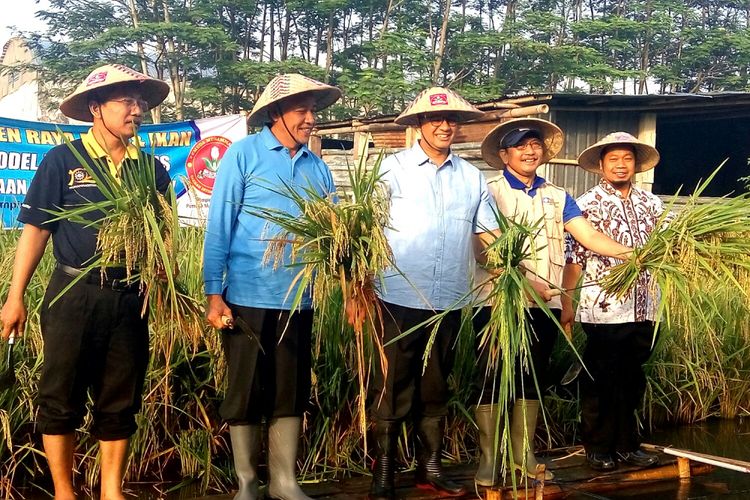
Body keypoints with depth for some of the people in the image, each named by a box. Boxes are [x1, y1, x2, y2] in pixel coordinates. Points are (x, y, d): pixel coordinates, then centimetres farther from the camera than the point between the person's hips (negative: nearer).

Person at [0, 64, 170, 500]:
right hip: (74, 296, -3)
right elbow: (36, 229, -4)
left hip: (130, 300, 3)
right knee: (61, 398, 5)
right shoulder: (63, 160, -3)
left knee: (120, 402, 10)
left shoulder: (151, 169, 8)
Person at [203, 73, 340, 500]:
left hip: (298, 300, 4)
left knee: (292, 393, 11)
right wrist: (215, 295, -11)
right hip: (248, 298, -4)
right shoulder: (244, 154, -5)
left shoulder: (318, 168, 8)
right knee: (246, 392, 7)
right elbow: (220, 225, -7)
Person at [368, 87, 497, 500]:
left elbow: (493, 232, 11)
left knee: (436, 388, 14)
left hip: (449, 302, 4)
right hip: (399, 299, -4)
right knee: (392, 387, 2)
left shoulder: (472, 177, 10)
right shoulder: (393, 168, -1)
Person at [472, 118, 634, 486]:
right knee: (490, 378, 0)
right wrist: (524, 280, -21)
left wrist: (634, 254, -11)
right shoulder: (490, 191, -1)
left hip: (544, 304, 5)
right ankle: (487, 457, 11)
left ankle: (524, 453, 24)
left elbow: (590, 237, 3)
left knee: (533, 378, 11)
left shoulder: (557, 197, 13)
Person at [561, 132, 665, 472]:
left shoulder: (651, 203, 10)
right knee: (600, 380, 5)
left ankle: (626, 444, 27)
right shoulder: (586, 204, -3)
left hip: (643, 307, 4)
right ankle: (598, 447, 18)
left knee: (632, 380, 13)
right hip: (603, 308, -4)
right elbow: (573, 258, -5)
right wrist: (566, 303, -7)